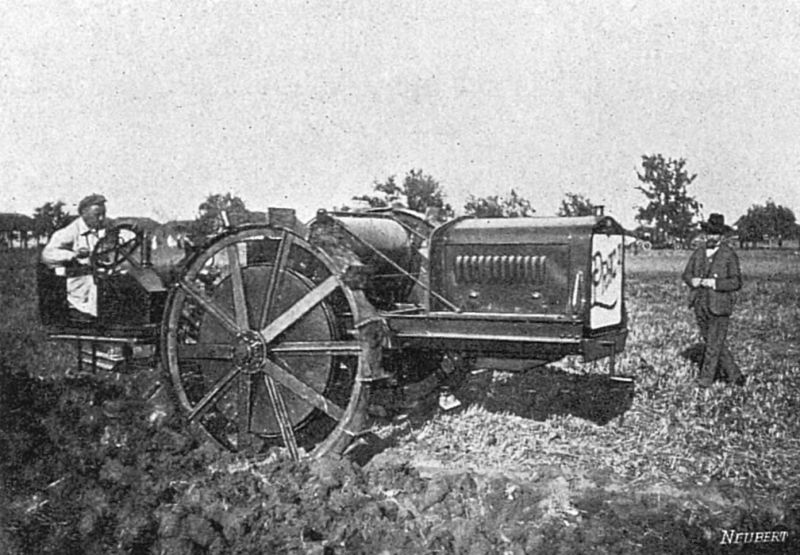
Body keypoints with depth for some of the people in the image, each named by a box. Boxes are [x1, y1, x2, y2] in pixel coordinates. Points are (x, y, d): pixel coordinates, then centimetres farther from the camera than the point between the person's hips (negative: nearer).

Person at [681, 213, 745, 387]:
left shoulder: (729, 256, -7)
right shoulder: (699, 252, 9)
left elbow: (736, 282, -12)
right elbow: (687, 274, 11)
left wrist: (714, 283, -21)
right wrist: (693, 280, -10)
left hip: (719, 306, -5)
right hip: (701, 306, 5)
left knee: (714, 344, -2)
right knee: (711, 342, 13)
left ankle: (705, 378, 11)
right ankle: (734, 375, 27)